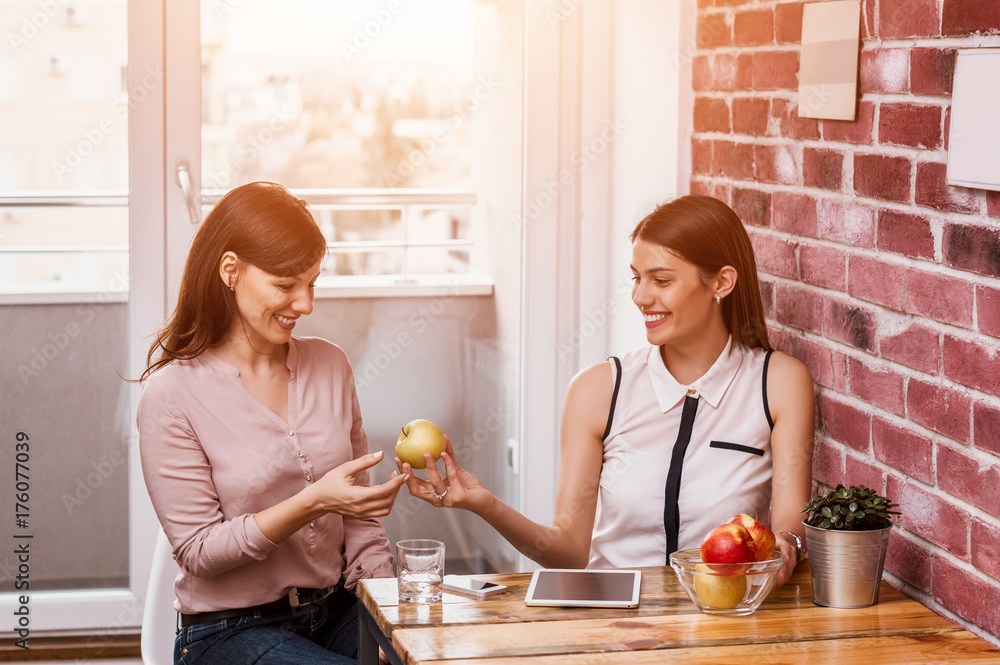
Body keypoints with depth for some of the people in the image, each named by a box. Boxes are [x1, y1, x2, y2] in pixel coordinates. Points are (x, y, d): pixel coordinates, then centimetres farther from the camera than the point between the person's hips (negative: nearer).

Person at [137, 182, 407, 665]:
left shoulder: (329, 365, 7)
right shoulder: (171, 395, -10)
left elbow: (359, 513, 12)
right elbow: (198, 551, -10)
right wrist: (312, 502, -23)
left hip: (336, 611, 6)